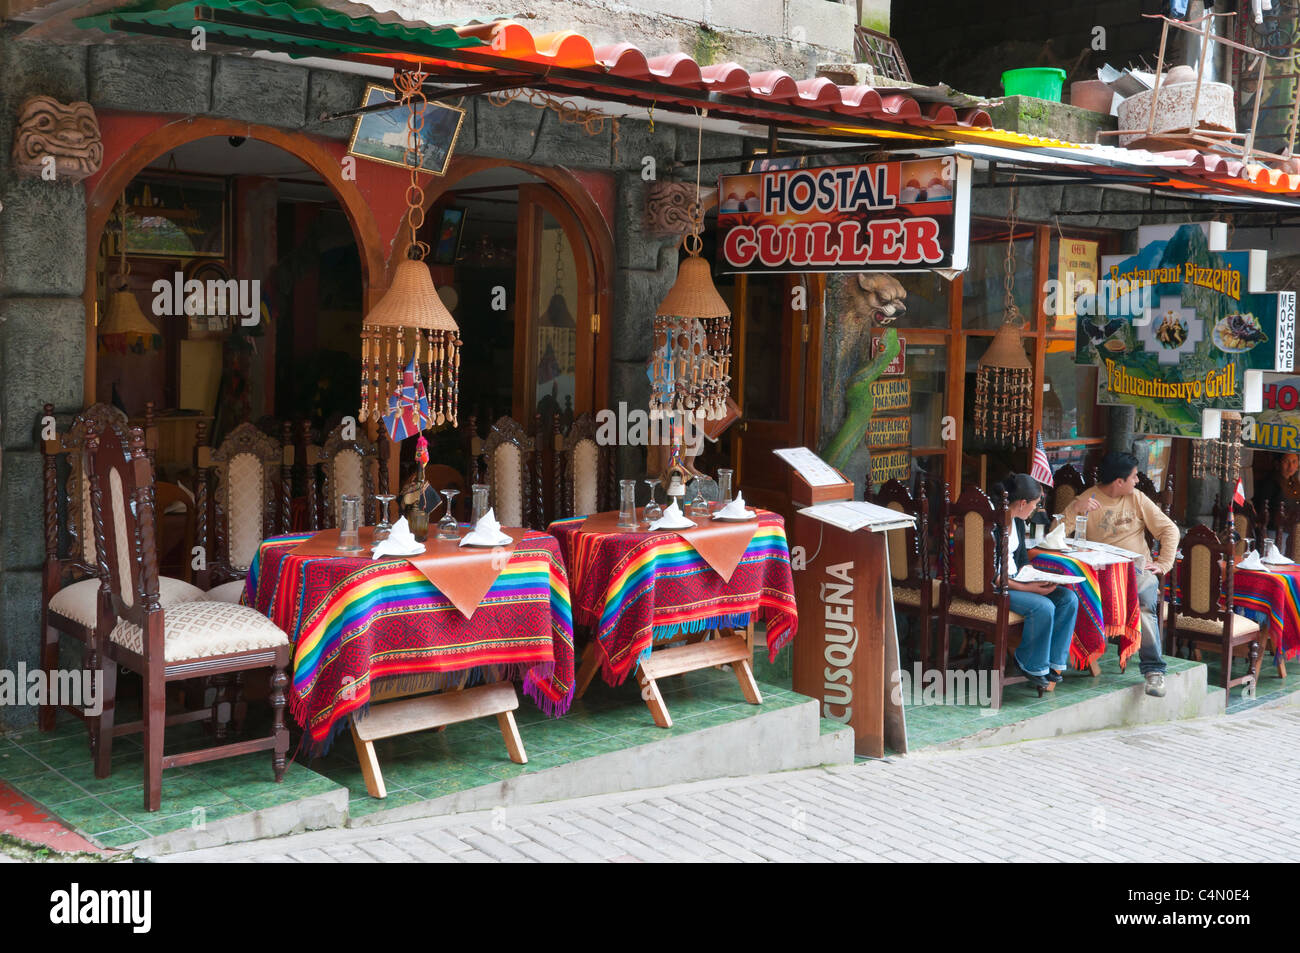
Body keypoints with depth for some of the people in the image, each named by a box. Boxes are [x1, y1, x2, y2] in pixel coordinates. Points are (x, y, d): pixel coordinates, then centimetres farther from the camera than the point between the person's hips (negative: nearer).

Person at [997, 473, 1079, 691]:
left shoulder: (1017, 522, 9)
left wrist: (1040, 579, -2)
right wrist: (1027, 588, -24)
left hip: (1015, 581, 9)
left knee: (1069, 598, -6)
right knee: (1043, 607, -29)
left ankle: (1053, 660, -1)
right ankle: (1031, 664, -7)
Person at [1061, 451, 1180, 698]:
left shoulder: (1136, 498, 11)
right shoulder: (1087, 499, 4)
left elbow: (1169, 530, 13)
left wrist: (1164, 564, 2)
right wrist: (1075, 509, -19)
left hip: (1139, 569, 1)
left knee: (1145, 604, -31)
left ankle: (1154, 670, -30)